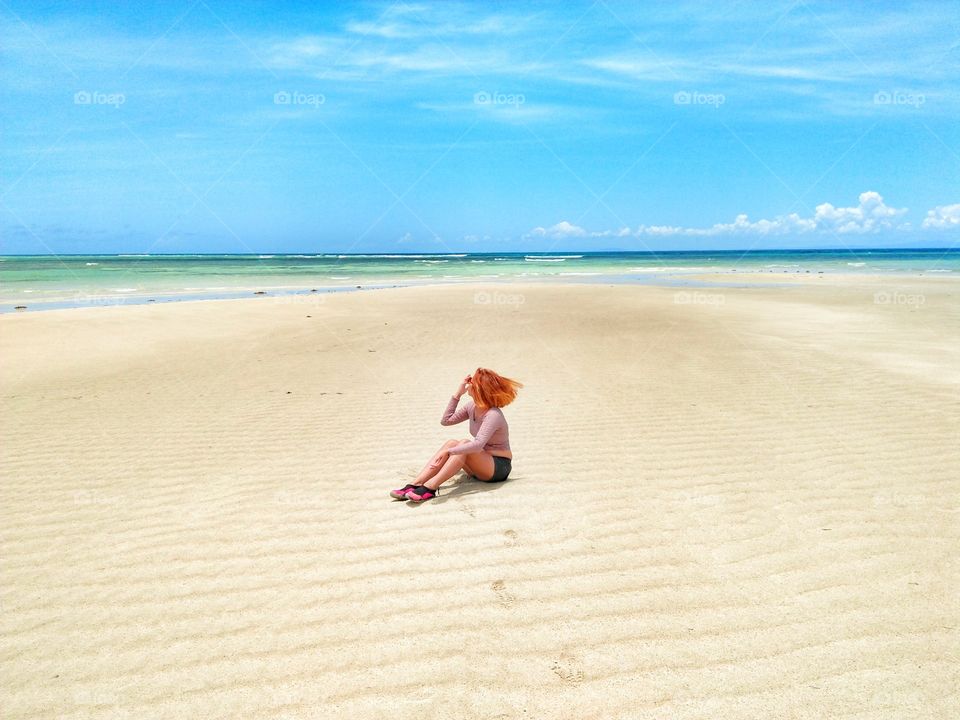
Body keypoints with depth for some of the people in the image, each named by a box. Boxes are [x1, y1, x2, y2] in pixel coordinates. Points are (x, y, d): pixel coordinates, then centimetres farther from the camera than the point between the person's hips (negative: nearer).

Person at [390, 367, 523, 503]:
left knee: (464, 444, -31)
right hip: (481, 463, 7)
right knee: (451, 443, -18)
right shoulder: (471, 407, 1)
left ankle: (429, 488, -39)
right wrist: (457, 395, -3)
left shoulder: (493, 415, -24)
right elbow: (446, 421, 5)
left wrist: (448, 451, -45)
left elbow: (478, 445, -38)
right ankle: (414, 485, -28)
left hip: (500, 467, -7)